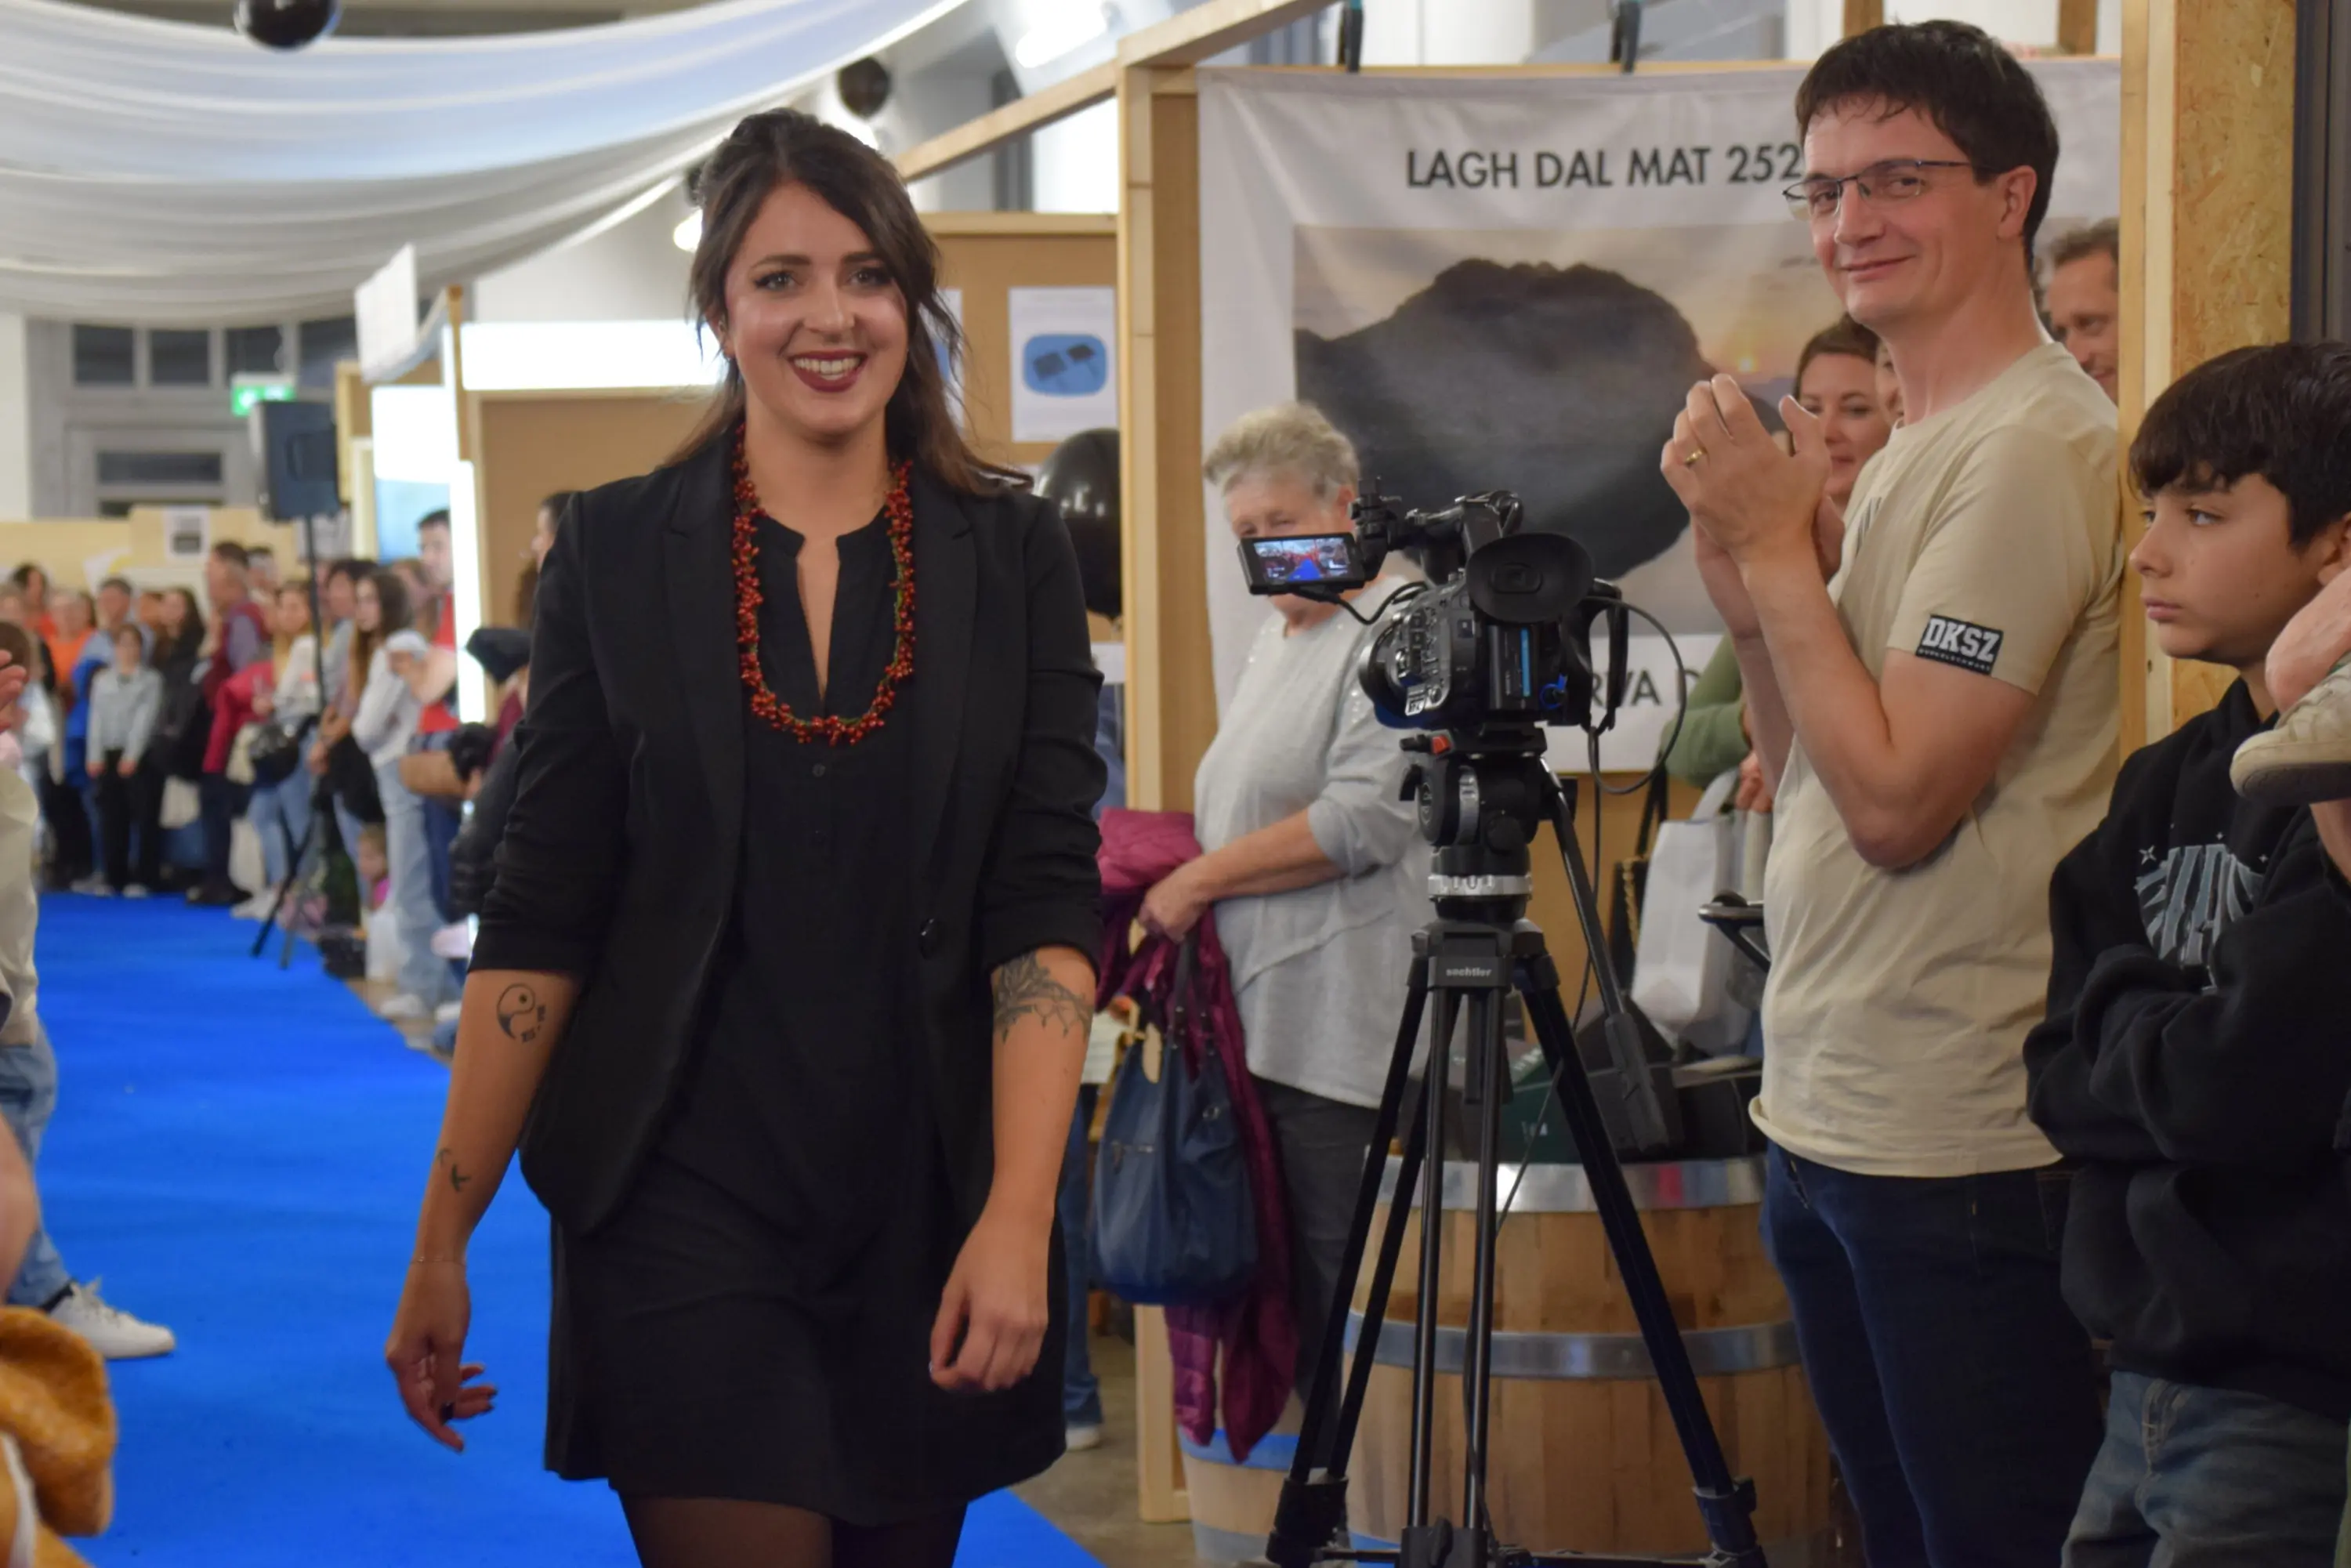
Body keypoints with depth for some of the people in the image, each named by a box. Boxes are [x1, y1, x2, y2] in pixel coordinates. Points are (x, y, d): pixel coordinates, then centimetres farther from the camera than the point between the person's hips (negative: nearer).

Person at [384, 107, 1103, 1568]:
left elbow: (1048, 902, -5)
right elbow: (540, 916, 0)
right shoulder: (617, 552, 0)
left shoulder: (1015, 555, 1)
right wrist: (444, 1241, -3)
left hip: (932, 1209, 2)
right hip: (686, 1201, -1)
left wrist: (1017, 1220, -17)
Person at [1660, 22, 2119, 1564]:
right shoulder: (1905, 451, 14)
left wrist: (1778, 551, -13)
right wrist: (1749, 583, 0)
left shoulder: (2036, 445, -16)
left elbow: (1896, 800, -21)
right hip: (1827, 1117, 10)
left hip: (1960, 1149, -10)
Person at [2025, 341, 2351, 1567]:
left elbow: (2242, 1087, -21)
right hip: (2150, 1380, 7)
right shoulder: (2165, 784, 9)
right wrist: (2174, 1045, -11)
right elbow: (2061, 1081, 6)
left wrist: (2120, 1015, -3)